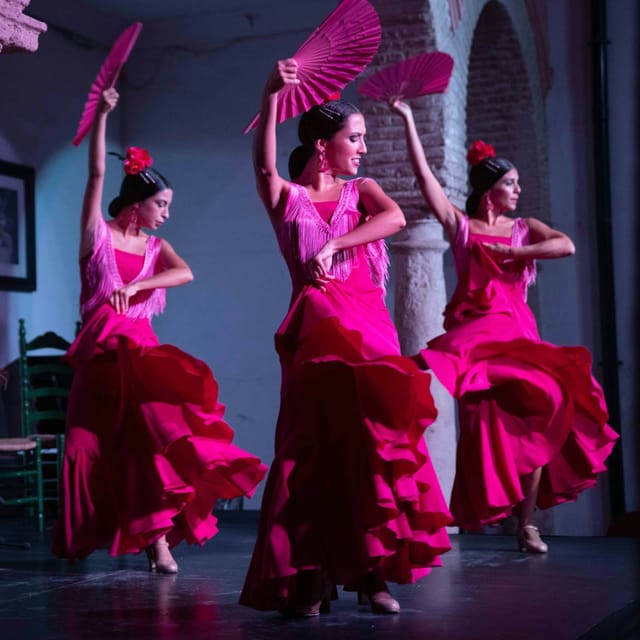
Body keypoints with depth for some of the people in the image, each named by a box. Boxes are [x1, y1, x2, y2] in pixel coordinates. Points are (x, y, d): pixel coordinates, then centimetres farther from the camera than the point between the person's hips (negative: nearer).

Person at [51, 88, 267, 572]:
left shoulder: (156, 247, 11)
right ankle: (81, 539, 16)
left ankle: (158, 537, -14)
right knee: (94, 443, 1)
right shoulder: (98, 234, 2)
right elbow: (97, 174, -8)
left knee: (153, 431, -12)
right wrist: (102, 115, -16)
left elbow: (186, 274, -9)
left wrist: (136, 285, -24)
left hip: (141, 348, 3)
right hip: (101, 349, -3)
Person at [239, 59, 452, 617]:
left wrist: (332, 246, -18)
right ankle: (309, 577, -3)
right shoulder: (287, 197, 7)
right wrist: (273, 96, -29)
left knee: (374, 435, -3)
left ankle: (370, 570, 3)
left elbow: (395, 217, -8)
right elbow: (264, 163, -15)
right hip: (316, 328, -2)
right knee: (317, 442, -5)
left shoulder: (362, 190, 14)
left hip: (369, 324, 2)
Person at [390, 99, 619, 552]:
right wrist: (408, 120, -5)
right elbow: (424, 175, -1)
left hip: (517, 332, 2)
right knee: (488, 425, -15)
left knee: (532, 418, -7)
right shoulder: (460, 225, 7)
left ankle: (527, 523, -2)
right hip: (474, 329, -2)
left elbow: (566, 245, -6)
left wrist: (513, 252, -8)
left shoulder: (524, 228, 13)